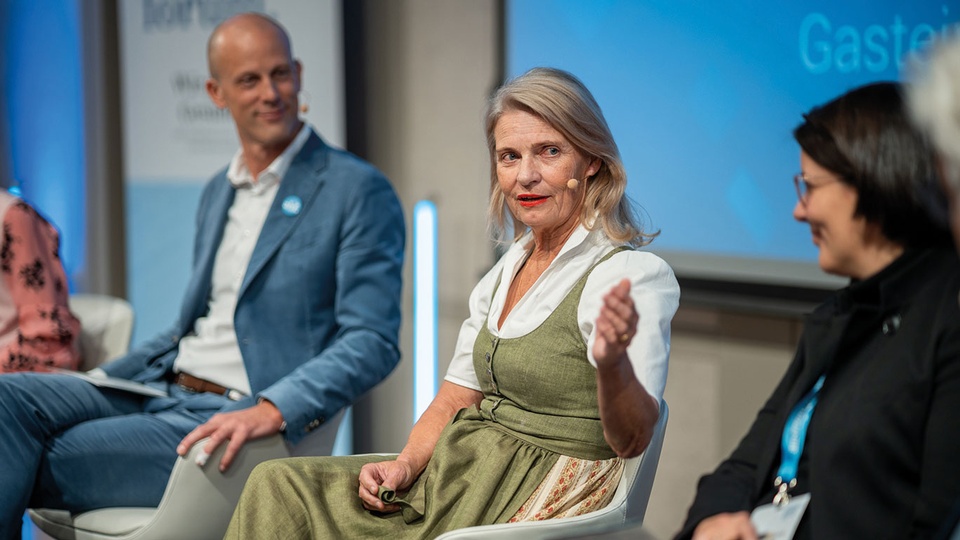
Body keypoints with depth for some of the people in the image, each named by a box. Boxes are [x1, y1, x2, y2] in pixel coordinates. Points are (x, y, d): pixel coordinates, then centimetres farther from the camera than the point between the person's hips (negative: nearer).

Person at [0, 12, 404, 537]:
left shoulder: (358, 191, -5)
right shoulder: (218, 193, 19)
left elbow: (373, 342, -13)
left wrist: (271, 410, -27)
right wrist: (94, 380, 14)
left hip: (238, 420, -7)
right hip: (160, 391, 7)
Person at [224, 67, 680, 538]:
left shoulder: (632, 275, -12)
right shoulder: (507, 270, 14)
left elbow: (633, 440, -22)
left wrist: (612, 362, -43)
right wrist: (406, 466, -2)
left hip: (540, 502, -8)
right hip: (461, 477, 8)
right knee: (278, 486, -8)